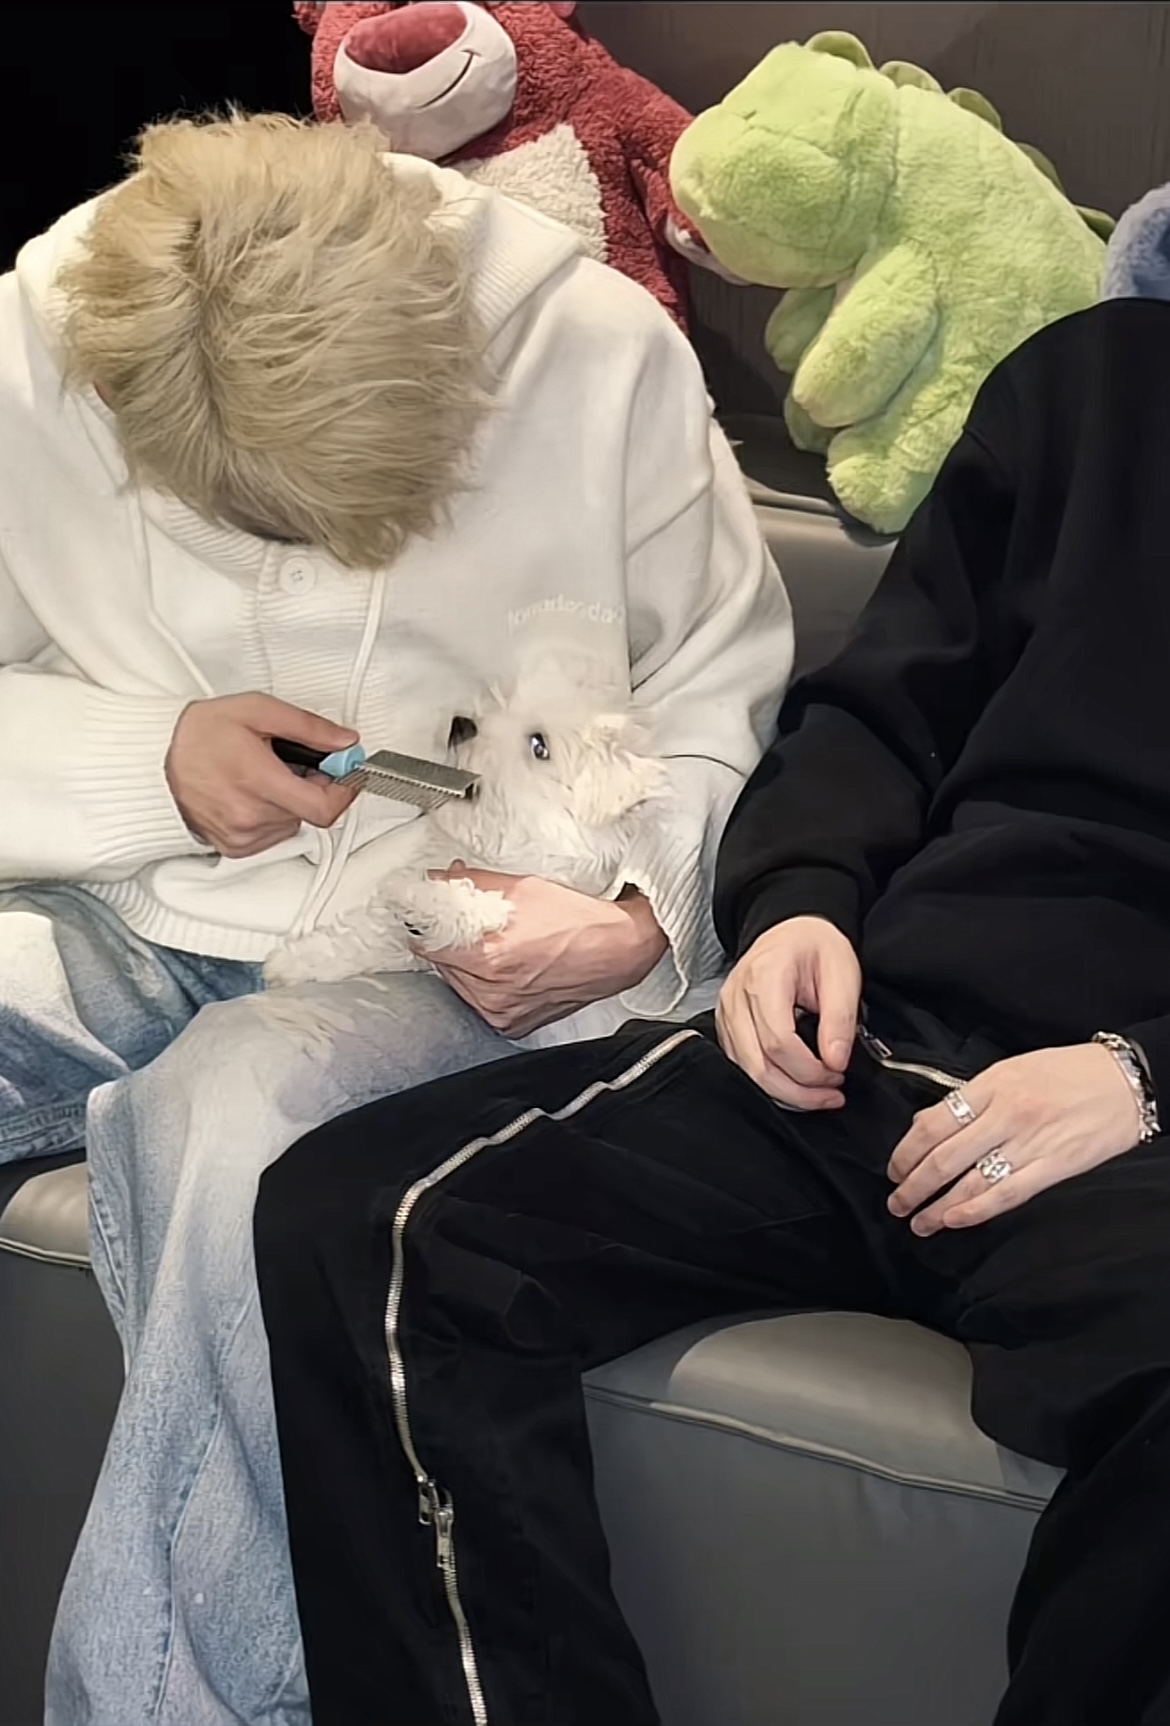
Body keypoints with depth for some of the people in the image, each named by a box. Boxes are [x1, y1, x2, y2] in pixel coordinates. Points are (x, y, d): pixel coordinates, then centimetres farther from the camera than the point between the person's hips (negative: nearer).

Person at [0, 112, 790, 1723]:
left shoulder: (600, 351, -12)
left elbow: (720, 693, 0)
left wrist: (643, 916, -17)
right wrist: (153, 763, -15)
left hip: (456, 956, -3)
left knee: (233, 1105, -36)